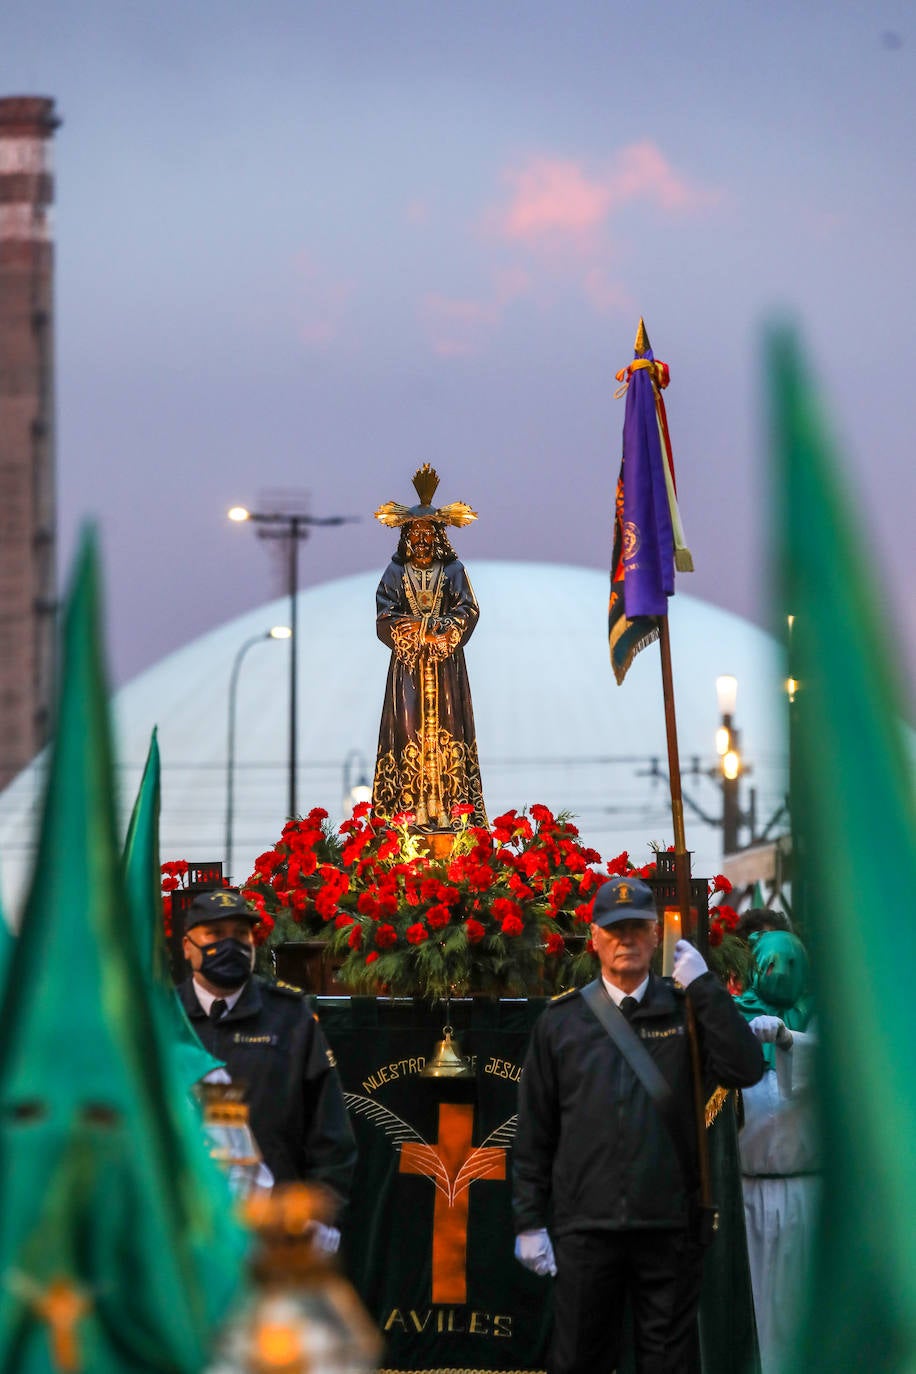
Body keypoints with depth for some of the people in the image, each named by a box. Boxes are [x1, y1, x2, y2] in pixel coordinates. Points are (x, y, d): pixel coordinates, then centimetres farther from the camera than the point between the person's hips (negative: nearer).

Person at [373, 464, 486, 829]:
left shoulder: (453, 572, 9)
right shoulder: (395, 573, 9)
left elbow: (468, 610, 0)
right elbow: (385, 615, -1)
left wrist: (442, 630, -15)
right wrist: (418, 630, -13)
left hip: (445, 665, 0)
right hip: (407, 663, 0)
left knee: (444, 727, -5)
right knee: (410, 728, -6)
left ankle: (444, 808, -8)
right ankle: (414, 809, -9)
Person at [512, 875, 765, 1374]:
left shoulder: (687, 1010, 8)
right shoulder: (561, 1020, 8)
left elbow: (745, 1070, -10)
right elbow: (534, 1133, 9)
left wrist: (705, 986, -10)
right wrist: (529, 1221, 3)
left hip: (670, 1225, 0)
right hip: (585, 1227, 0)